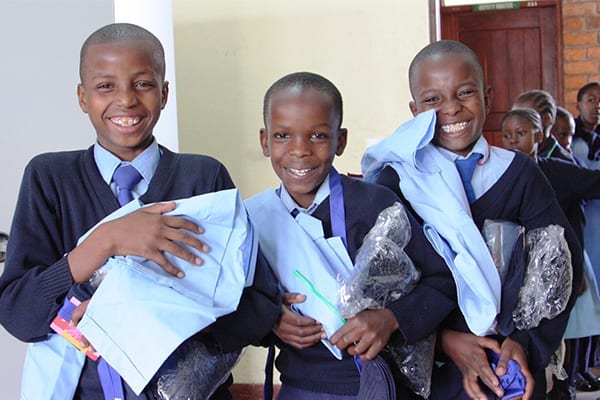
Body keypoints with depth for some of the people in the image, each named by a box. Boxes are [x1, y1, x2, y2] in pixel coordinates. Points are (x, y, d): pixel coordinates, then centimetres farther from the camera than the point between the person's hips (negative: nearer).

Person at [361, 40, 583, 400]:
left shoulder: (519, 173, -3)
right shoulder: (395, 180, -7)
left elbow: (563, 262, -3)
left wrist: (528, 342, -12)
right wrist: (445, 339, -17)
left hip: (515, 362, 2)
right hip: (430, 368, -1)